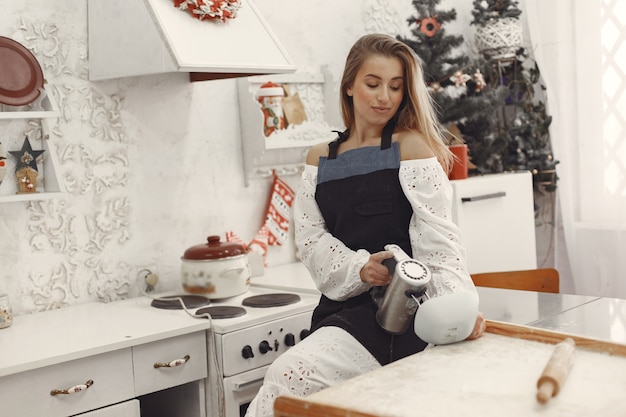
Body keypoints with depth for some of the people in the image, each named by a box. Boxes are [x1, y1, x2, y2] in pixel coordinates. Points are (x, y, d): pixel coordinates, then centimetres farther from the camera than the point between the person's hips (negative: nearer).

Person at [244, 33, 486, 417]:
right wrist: (358, 268, -14)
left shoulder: (410, 147, 0)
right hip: (341, 304, 5)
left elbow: (438, 237, -9)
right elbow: (310, 237, 6)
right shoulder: (320, 159, 15)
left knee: (288, 376, -24)